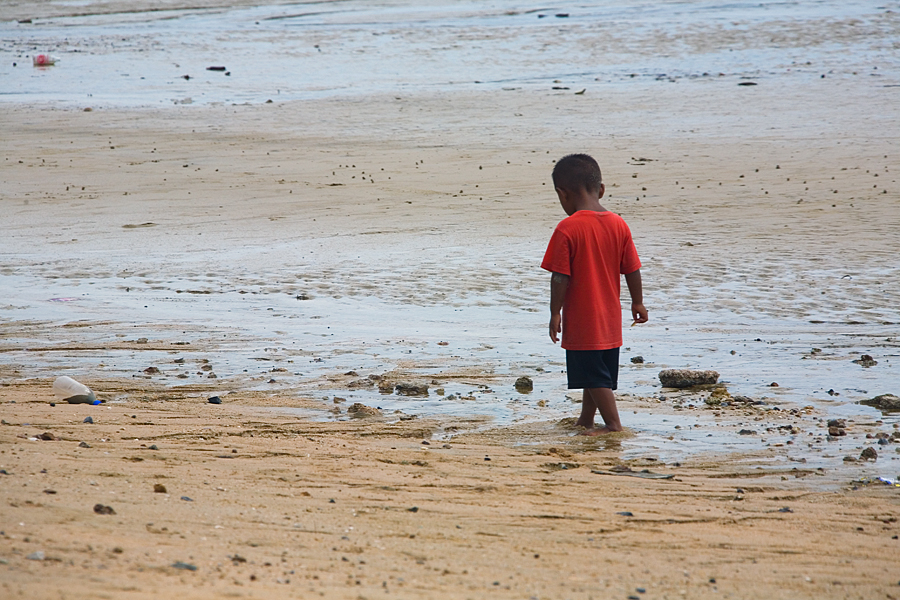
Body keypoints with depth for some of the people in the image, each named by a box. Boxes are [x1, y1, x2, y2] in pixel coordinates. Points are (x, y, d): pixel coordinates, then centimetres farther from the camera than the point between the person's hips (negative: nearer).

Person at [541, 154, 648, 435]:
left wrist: (555, 313, -7)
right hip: (610, 319, 7)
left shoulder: (567, 229, -17)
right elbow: (632, 270, 5)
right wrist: (637, 303, 17)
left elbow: (560, 277, -16)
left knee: (594, 375, 2)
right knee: (597, 372, 19)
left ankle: (613, 423, 1)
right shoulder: (618, 225, 0)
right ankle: (586, 419, 32)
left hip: (581, 322, -7)